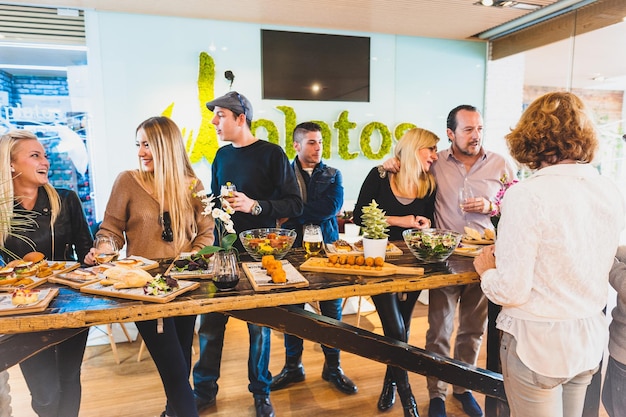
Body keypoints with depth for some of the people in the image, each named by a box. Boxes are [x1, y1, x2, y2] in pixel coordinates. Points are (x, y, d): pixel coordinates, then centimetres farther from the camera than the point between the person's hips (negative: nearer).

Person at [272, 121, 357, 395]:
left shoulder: (332, 175, 8)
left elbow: (332, 207, -10)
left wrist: (295, 214, -11)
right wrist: (314, 211, -17)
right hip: (294, 248, -1)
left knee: (331, 308, 7)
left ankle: (332, 367, 24)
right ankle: (293, 366, 26)